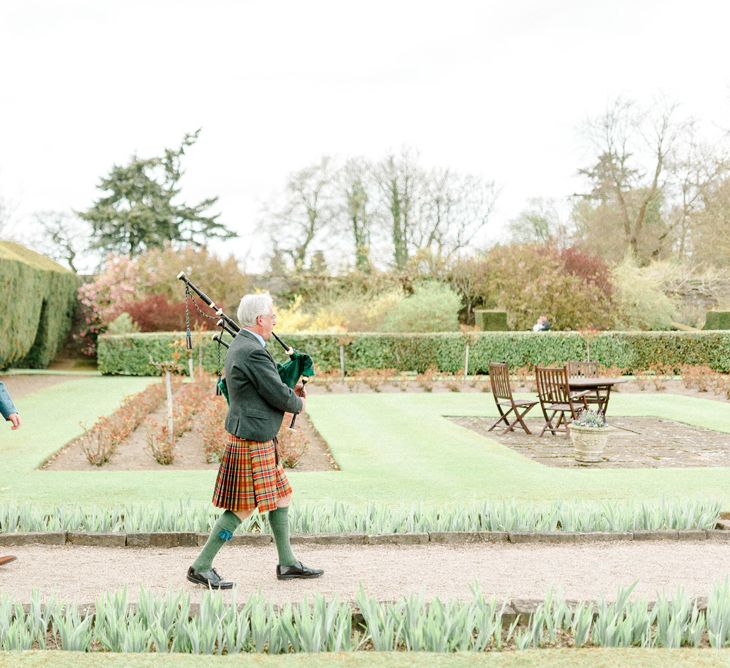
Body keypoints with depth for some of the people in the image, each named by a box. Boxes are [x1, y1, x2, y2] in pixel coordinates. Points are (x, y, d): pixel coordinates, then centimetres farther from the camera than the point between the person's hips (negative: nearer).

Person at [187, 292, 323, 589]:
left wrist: (290, 391, 7)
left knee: (281, 496, 16)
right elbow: (279, 396, -17)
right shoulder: (253, 353, -22)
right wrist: (299, 403, 3)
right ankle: (201, 567, 4)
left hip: (259, 441, 11)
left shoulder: (239, 345, 11)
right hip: (252, 443, -11)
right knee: (243, 508, -3)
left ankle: (287, 563, 24)